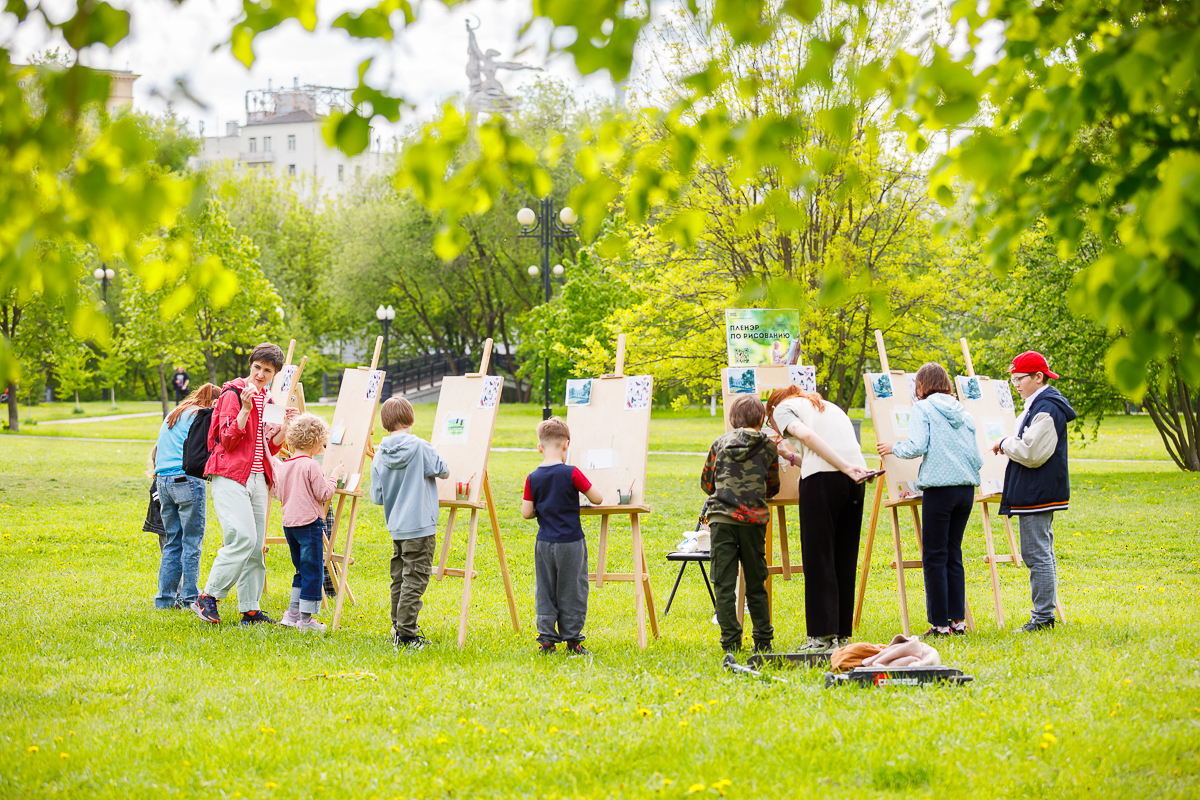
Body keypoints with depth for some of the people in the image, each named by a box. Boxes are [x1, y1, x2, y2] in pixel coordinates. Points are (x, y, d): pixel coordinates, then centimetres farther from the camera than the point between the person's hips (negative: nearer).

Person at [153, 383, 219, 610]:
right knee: (192, 542, -2)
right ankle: (190, 597, -2)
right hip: (187, 479, -8)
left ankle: (166, 597, 10)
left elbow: (158, 450, 24)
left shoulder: (172, 415, 22)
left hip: (162, 480, 8)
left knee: (172, 542, 12)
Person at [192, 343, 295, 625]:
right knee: (242, 538, -20)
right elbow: (228, 440, -12)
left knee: (256, 546, 4)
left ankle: (250, 610, 8)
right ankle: (208, 597, -11)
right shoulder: (233, 395, -5)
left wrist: (286, 425, 4)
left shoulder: (267, 401, 18)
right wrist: (245, 409, -22)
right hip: (231, 477, -7)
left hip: (257, 479, 7)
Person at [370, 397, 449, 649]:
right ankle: (406, 634, -4)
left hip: (395, 526, 6)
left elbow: (377, 497, 5)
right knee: (414, 581, -3)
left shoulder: (379, 456, 0)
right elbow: (443, 470, -3)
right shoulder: (420, 447, -13)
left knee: (399, 579, 15)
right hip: (420, 526, -6)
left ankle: (399, 629, 21)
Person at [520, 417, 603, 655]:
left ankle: (547, 638, 10)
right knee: (571, 591, 7)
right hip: (570, 543, -3)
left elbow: (526, 513, -2)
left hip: (544, 543, 3)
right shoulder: (572, 474, -13)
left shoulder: (532, 478, -4)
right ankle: (573, 640, 11)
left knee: (545, 591, 11)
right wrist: (587, 491, 13)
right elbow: (597, 499, -8)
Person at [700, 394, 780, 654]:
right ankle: (763, 640, 14)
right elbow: (773, 488, 18)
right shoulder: (768, 447, 8)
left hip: (721, 518, 0)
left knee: (724, 583, 1)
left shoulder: (720, 444, 10)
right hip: (753, 519, 0)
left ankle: (730, 641, -3)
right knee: (756, 583, 11)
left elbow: (707, 484, 19)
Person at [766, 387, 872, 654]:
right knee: (845, 559, 11)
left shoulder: (783, 408, 13)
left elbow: (807, 435, -8)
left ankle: (824, 636, -5)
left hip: (822, 478, -6)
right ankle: (842, 634, 13)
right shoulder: (829, 408, 33)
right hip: (855, 479, 6)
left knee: (818, 558, -2)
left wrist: (846, 468, -16)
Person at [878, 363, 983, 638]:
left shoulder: (923, 409, 0)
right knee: (953, 553, 14)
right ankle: (958, 619, 11)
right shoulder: (964, 414, 15)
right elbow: (977, 459, 12)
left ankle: (940, 623, 0)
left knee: (934, 556, 0)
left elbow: (916, 447, -12)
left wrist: (893, 448, 6)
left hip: (939, 488, -6)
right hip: (967, 487, 6)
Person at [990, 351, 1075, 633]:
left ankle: (1043, 616, -6)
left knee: (1036, 553, -8)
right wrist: (1010, 444, 8)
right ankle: (1045, 613, 19)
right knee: (1043, 553, 14)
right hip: (1039, 491, 11)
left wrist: (1006, 444, -8)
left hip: (1037, 493, -11)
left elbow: (1031, 453, -22)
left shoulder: (1046, 409, -17)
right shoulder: (1037, 405, 16)